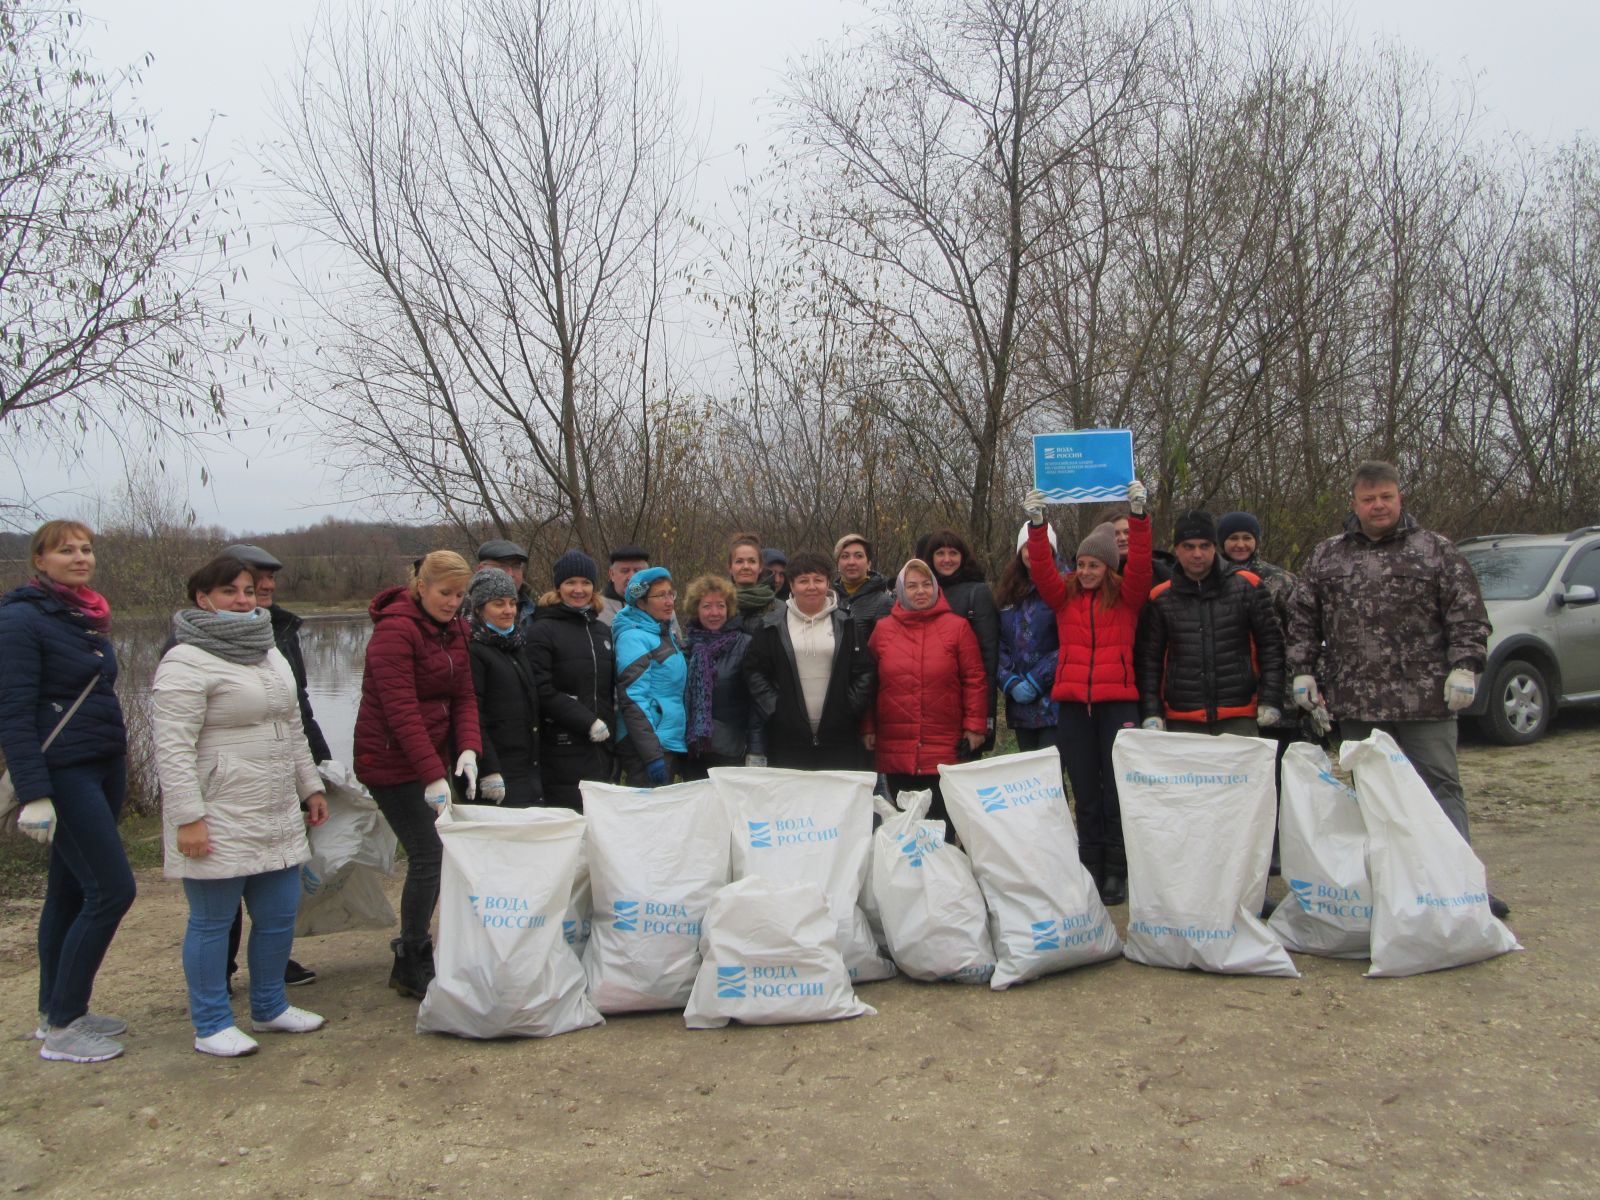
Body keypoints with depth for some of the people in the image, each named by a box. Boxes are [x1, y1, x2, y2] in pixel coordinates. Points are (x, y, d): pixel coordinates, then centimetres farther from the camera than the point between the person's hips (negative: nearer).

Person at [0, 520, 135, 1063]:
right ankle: (60, 1029, 1)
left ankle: (57, 1012, 24)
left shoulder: (89, 617, 12)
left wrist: (119, 762, 18)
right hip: (64, 773, -8)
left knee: (70, 892, 13)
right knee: (112, 888, -10)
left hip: (105, 768, 8)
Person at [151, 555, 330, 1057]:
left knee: (280, 913, 12)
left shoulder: (270, 655, 16)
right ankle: (211, 1025, 18)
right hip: (218, 822, -8)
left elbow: (292, 729, 23)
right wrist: (187, 818, -20)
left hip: (277, 817, 8)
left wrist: (310, 787, 20)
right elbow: (173, 748, -17)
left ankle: (269, 1007, 29)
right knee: (212, 921, 4)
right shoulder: (186, 663, -11)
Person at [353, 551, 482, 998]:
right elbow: (401, 709, -22)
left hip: (432, 757, 8)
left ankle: (413, 957, 24)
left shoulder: (454, 629, 9)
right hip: (392, 760, -8)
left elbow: (464, 695, 7)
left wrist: (468, 749, -10)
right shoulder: (395, 629, -16)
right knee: (428, 856, -9)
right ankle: (411, 966, 5)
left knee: (434, 857, 9)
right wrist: (433, 775, -26)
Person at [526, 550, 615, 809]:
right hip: (563, 751, -6)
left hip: (600, 747, 6)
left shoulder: (603, 631, 18)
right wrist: (588, 722, -14)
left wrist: (608, 725, 8)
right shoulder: (543, 631, -2)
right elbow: (543, 691, -11)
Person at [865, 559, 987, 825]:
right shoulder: (883, 629, 7)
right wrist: (868, 728, 7)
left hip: (945, 751, -2)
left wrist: (975, 726, -3)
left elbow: (975, 680, 2)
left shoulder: (957, 627, 2)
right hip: (894, 751, 2)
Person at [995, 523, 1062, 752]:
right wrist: (1011, 682, -5)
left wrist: (1036, 681, -14)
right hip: (1019, 704, 5)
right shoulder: (1009, 592, 15)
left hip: (1053, 704, -5)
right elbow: (999, 645, 10)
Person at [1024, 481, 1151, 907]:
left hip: (1117, 702, -2)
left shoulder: (1127, 597, 5)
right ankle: (1089, 871, 16)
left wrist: (1138, 516, -19)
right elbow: (1041, 568, -4)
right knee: (1084, 793, 9)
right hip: (1072, 703, 2)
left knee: (1115, 791, 2)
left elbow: (1140, 564, -10)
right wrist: (1036, 523, -15)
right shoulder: (1064, 595, 9)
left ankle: (1115, 874, 11)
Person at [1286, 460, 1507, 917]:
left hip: (1426, 700, -2)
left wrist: (1465, 666, -10)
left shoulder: (1435, 550, 4)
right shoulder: (1326, 557, 11)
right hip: (1355, 703, 3)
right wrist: (1304, 674, 5)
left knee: (1440, 787, 1)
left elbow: (1468, 614, 1)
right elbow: (1301, 619, 13)